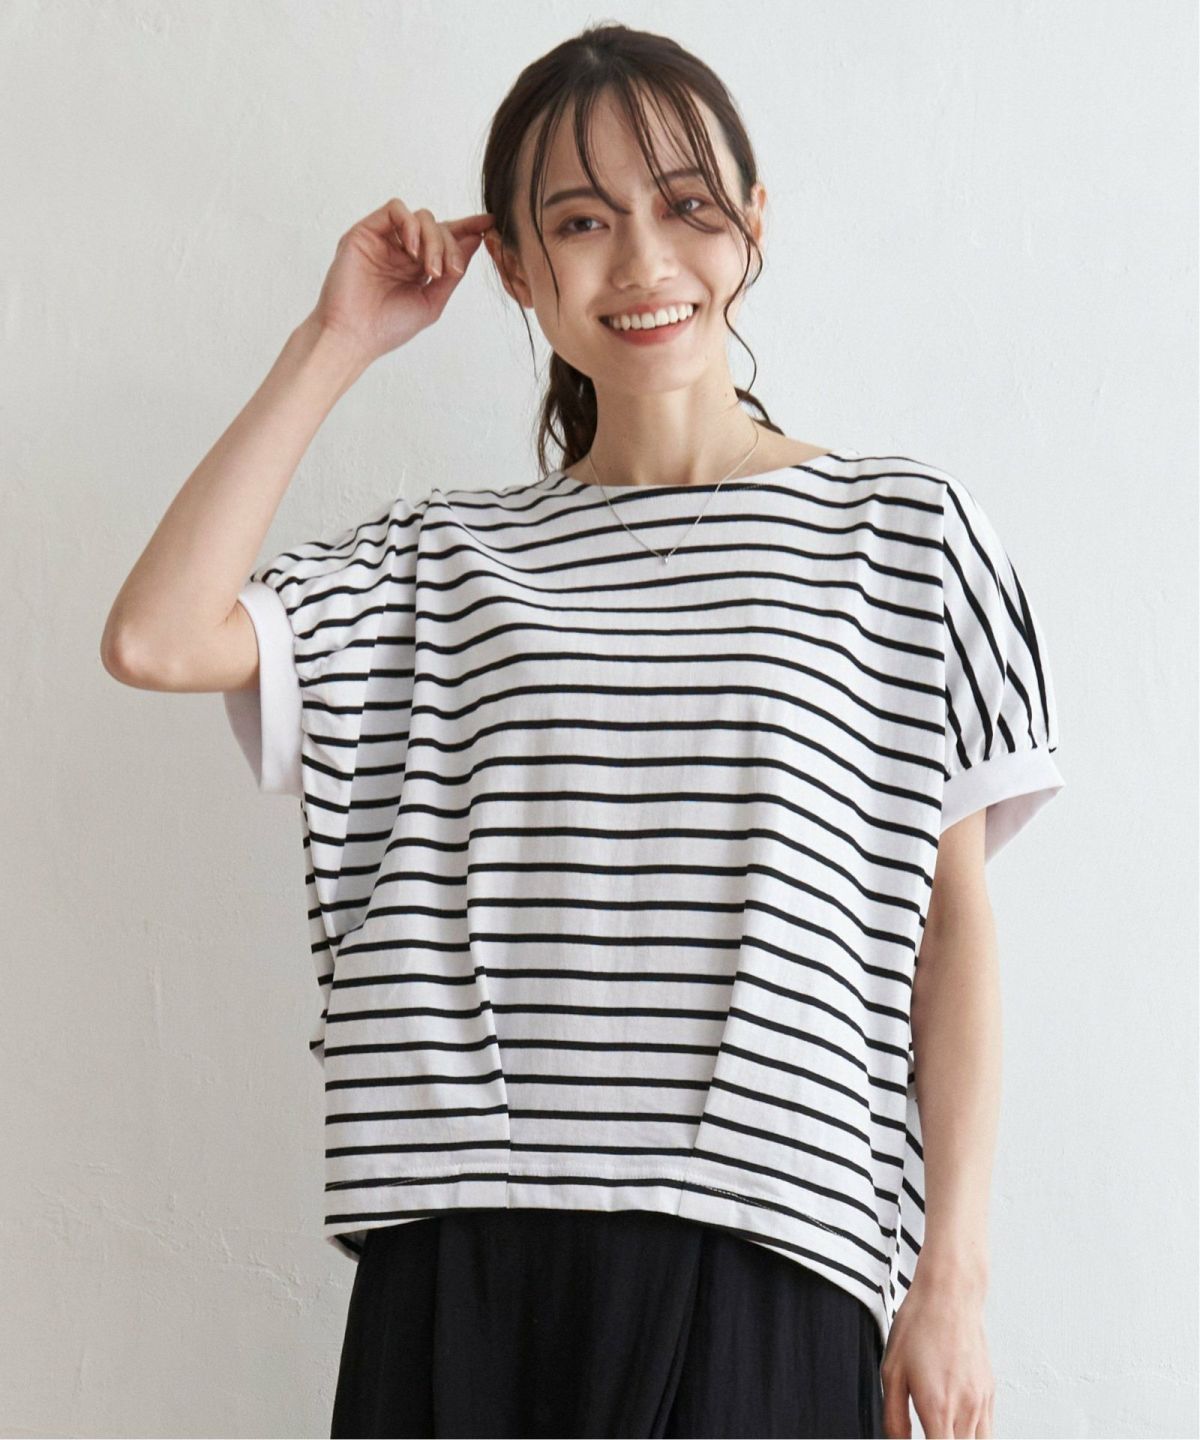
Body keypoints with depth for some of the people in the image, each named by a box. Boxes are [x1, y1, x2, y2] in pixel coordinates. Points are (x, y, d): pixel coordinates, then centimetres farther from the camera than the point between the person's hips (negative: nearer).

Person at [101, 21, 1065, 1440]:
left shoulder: (897, 526, 6)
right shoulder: (441, 561, 12)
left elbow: (951, 922, 4)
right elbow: (154, 641, -3)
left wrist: (953, 1269, -1)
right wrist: (333, 345, 4)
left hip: (758, 1262, -1)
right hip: (466, 1257, 2)